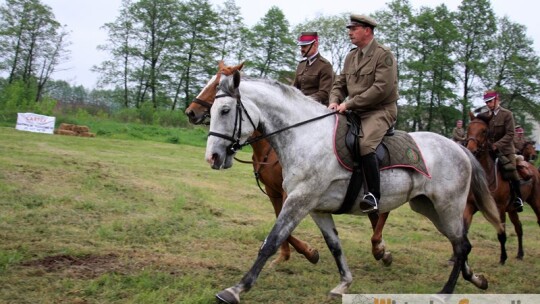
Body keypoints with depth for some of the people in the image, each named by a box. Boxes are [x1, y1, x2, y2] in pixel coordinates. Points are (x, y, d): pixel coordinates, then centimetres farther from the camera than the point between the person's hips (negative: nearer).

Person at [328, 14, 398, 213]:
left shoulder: (384, 55, -9)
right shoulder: (351, 56, 15)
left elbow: (381, 89, -19)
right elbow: (340, 84, 16)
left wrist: (349, 103, -21)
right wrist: (335, 101, -8)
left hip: (381, 111, -8)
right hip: (355, 112, 8)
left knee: (365, 145, -32)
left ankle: (373, 195, -25)